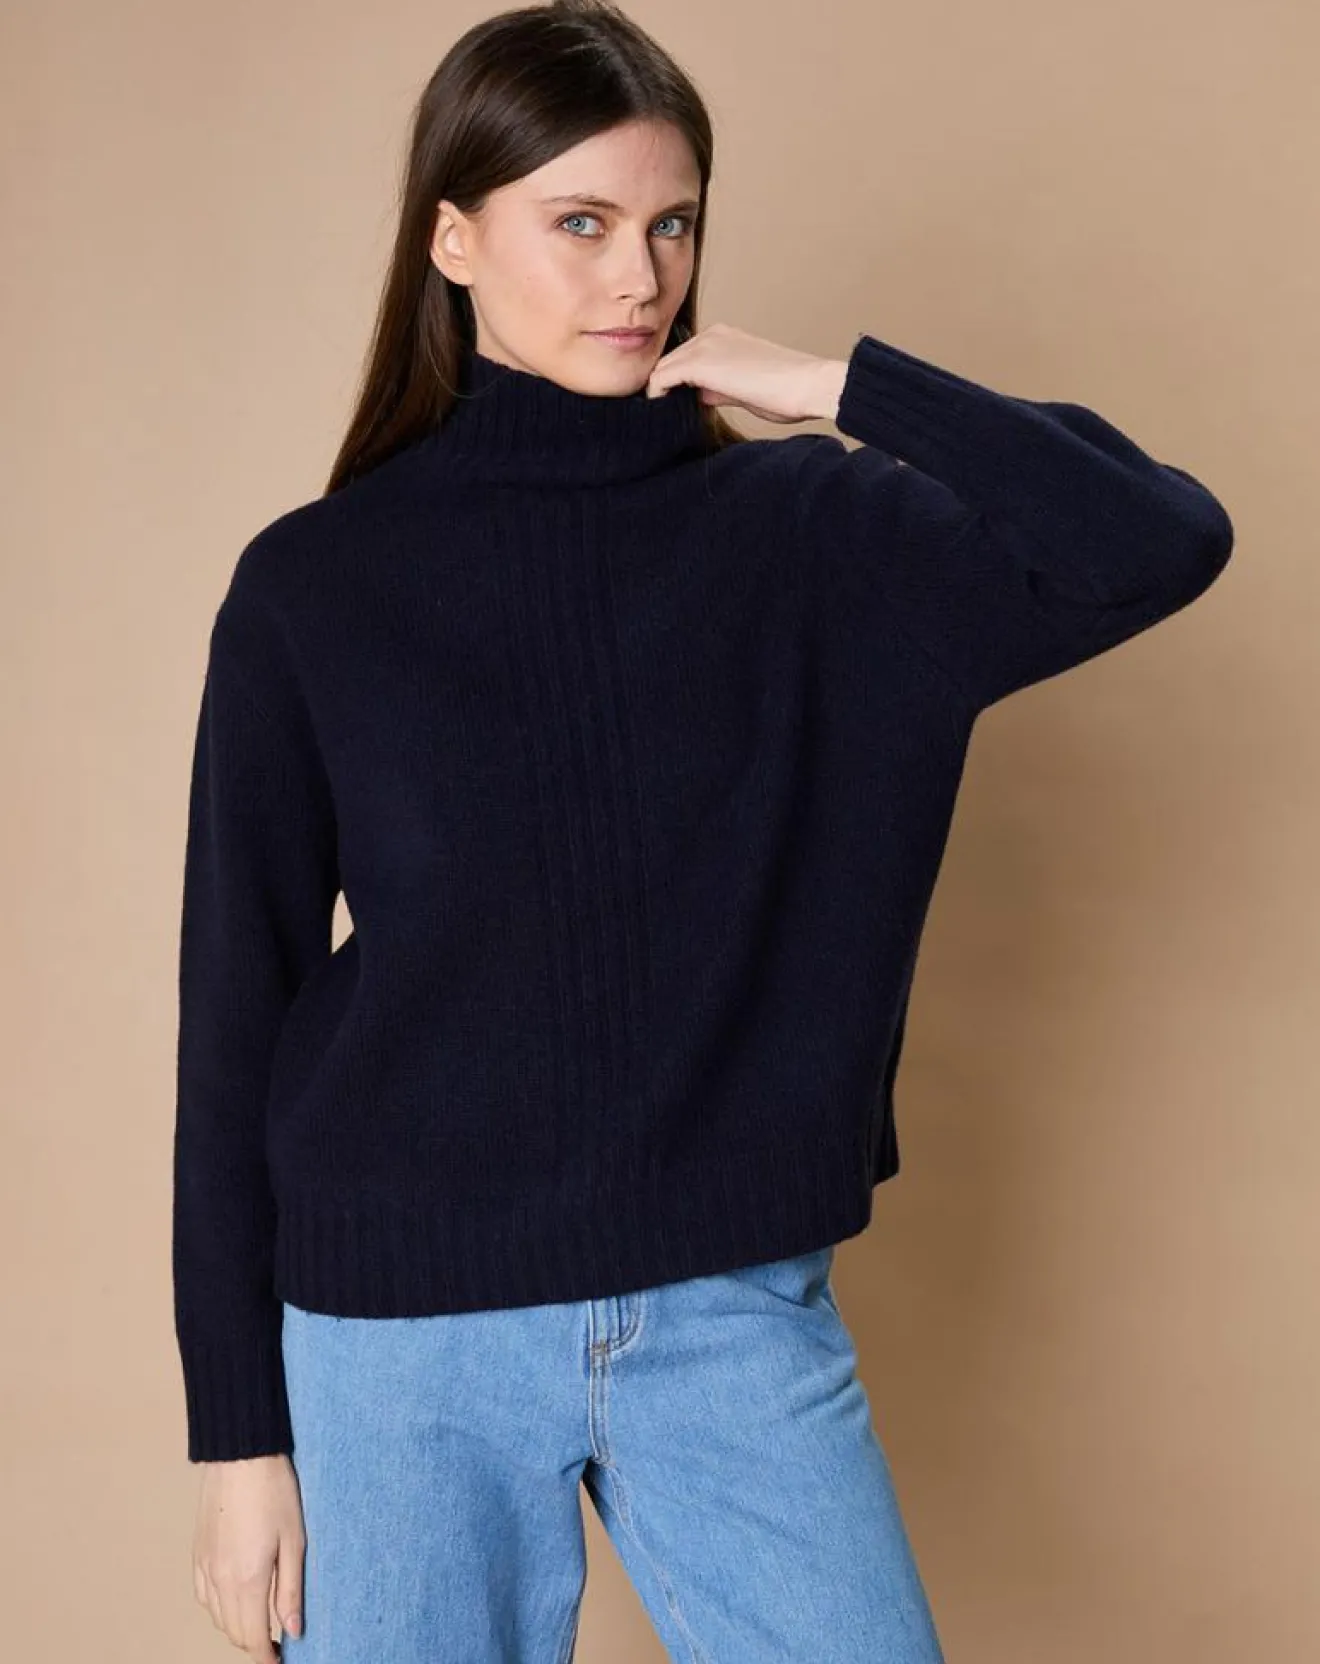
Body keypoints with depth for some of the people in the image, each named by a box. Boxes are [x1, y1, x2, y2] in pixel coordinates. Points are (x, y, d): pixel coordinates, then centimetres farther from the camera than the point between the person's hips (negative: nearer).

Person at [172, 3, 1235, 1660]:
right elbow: (238, 1008, -1)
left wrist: (849, 387, -11)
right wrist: (240, 1433, -1)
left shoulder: (808, 536, -1)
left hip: (740, 1312, 1)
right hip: (406, 1338, -1)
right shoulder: (315, 585, -3)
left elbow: (1163, 542, -12)